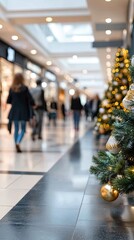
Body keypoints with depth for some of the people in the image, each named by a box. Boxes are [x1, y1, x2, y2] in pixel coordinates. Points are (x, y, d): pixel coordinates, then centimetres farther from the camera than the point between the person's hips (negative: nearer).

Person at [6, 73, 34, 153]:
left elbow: (8, 101, 4)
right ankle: (18, 143, -16)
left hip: (14, 111, 3)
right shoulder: (24, 88, -11)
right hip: (23, 111, -3)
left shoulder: (11, 89, -1)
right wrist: (33, 104, 11)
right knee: (23, 129, 5)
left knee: (16, 129, 14)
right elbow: (31, 100, -10)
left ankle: (16, 144, 15)